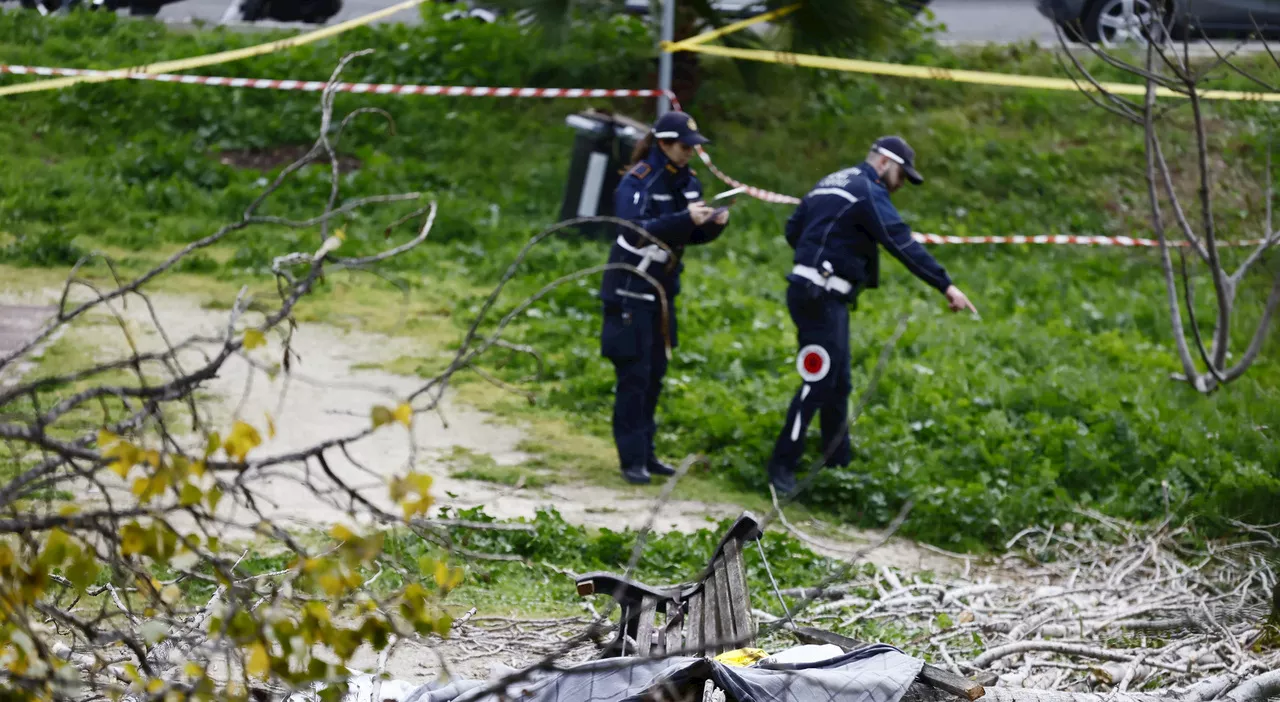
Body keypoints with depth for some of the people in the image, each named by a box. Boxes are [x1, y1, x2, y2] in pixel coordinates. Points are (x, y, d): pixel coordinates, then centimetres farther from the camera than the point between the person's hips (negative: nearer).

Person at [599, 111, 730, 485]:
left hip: (662, 288, 7)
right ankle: (632, 460, -3)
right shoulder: (638, 181, -17)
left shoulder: (687, 182, 5)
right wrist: (684, 218, -37)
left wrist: (715, 224, -10)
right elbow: (634, 230, -31)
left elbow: (694, 235, 12)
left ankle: (646, 453, 19)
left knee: (654, 373, 11)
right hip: (630, 287, -7)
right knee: (634, 374, -7)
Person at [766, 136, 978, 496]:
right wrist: (946, 286, -21)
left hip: (817, 294, 10)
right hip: (820, 298, -10)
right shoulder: (868, 192, -12)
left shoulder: (830, 183, 18)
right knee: (819, 382, -9)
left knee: (838, 384, 15)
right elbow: (902, 243, -20)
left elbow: (793, 229, 23)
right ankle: (782, 466, -7)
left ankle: (838, 462, 21)